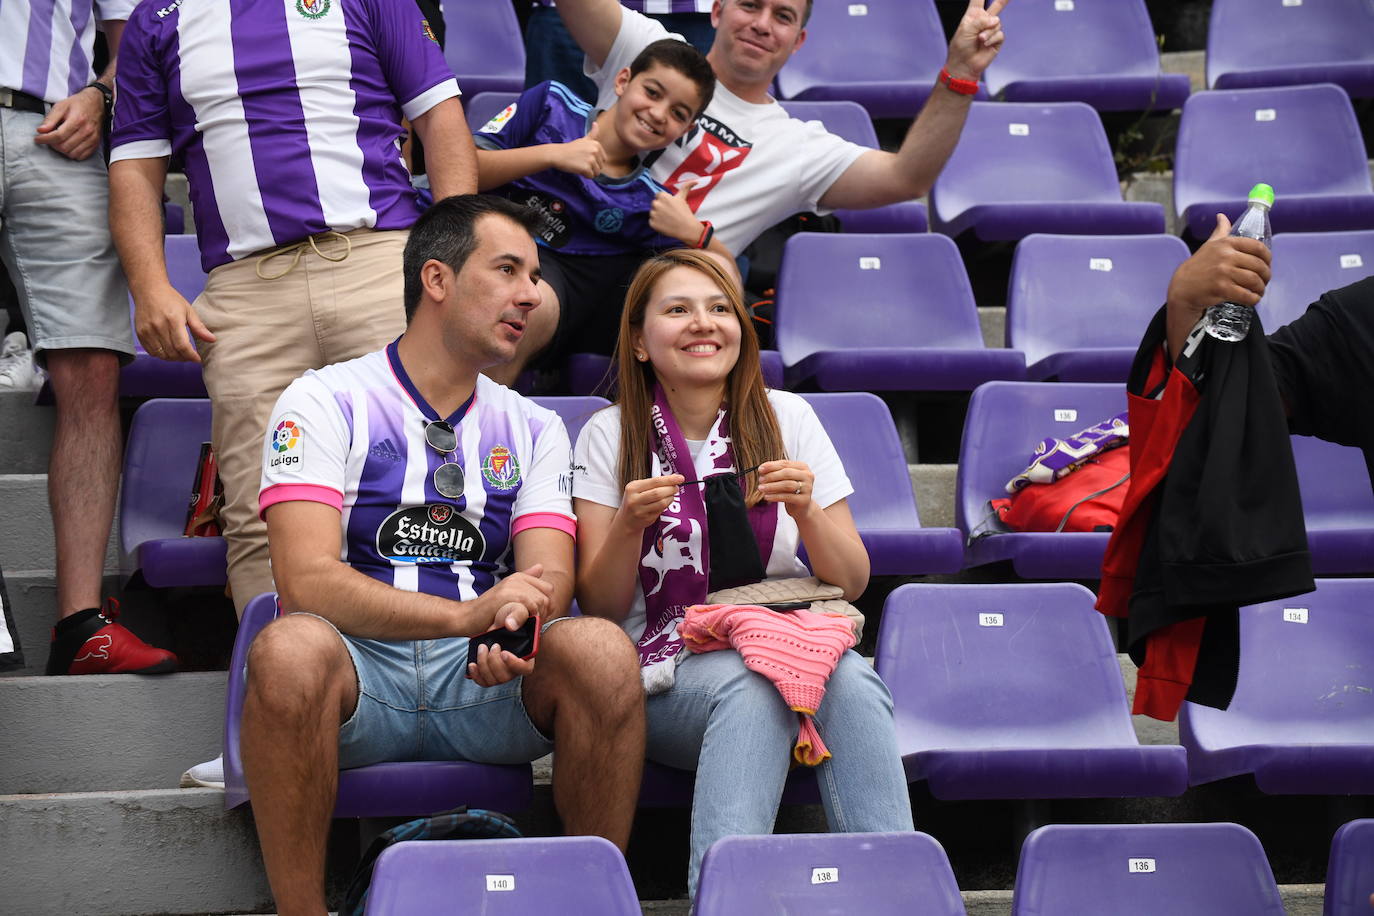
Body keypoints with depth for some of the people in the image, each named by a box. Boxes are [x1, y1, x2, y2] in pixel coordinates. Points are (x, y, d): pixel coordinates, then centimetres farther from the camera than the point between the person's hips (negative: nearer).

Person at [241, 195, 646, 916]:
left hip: (488, 681, 3)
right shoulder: (326, 402, 2)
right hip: (359, 672, -3)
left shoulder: (531, 428, 16)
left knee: (600, 649, -27)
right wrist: (468, 615, -25)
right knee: (290, 648, -37)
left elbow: (549, 576, 3)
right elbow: (306, 582, -12)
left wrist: (513, 626, -24)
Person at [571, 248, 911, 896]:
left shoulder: (787, 419, 8)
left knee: (849, 680, -34)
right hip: (665, 679, -2)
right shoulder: (611, 436, 4)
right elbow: (600, 608, 2)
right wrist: (628, 525, -17)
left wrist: (806, 512, -12)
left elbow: (853, 583, 7)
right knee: (753, 685, -37)